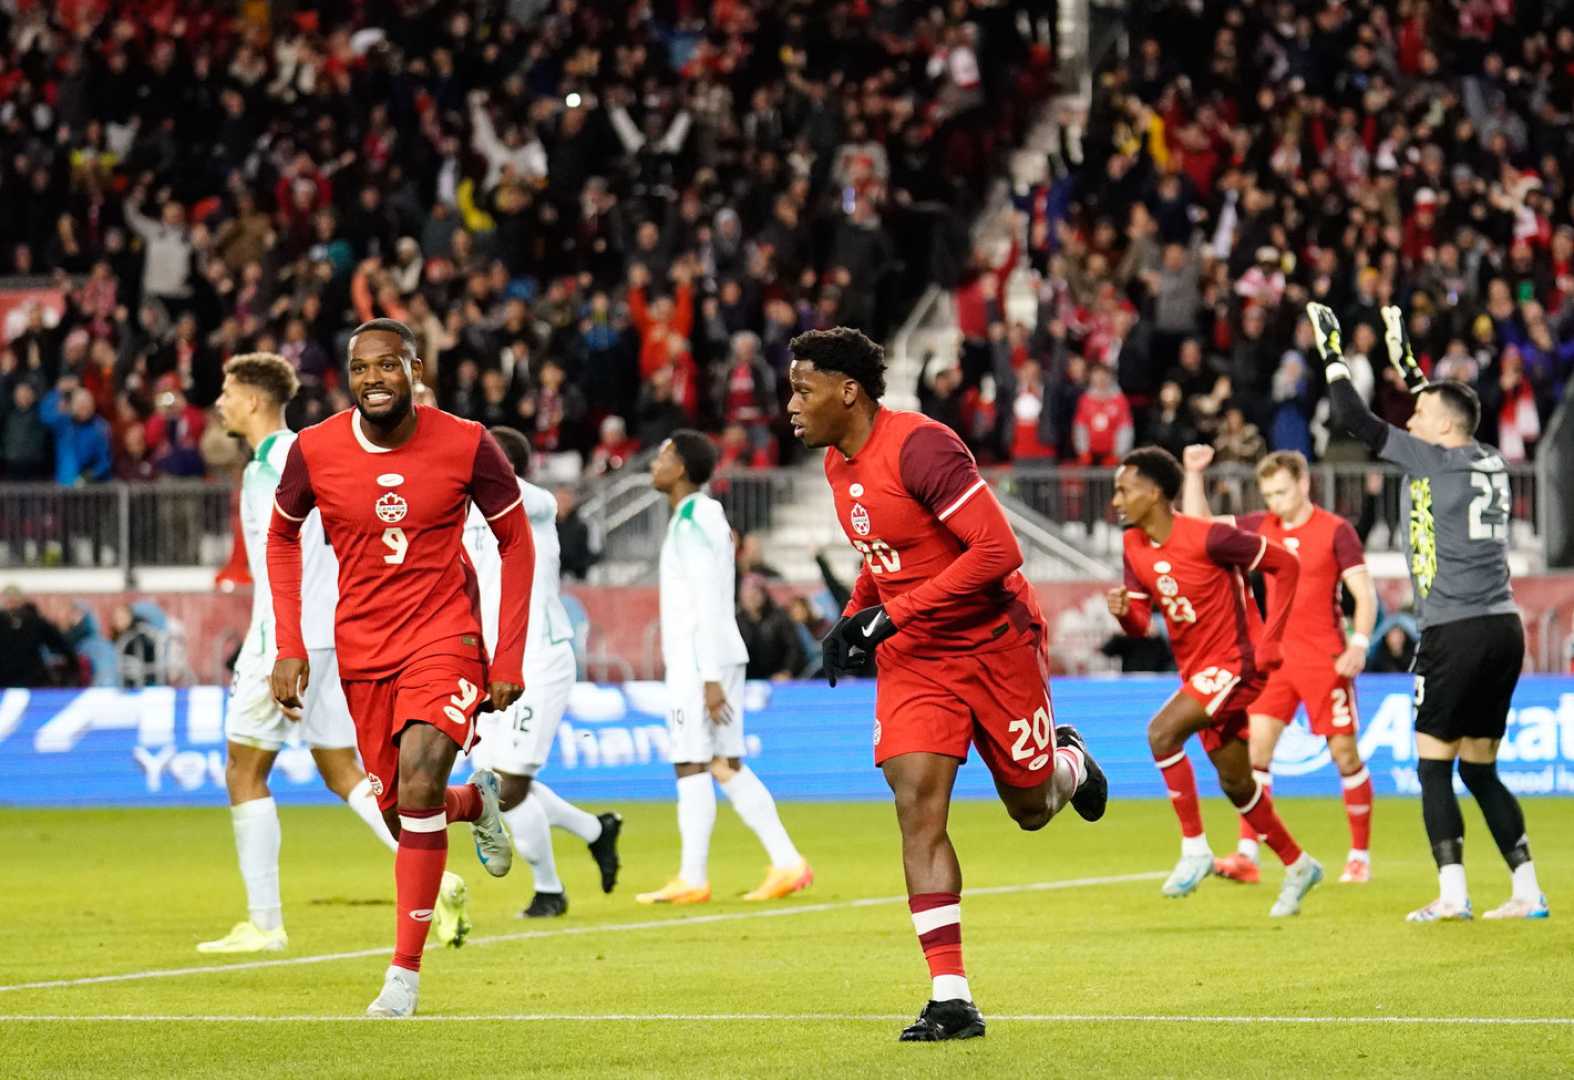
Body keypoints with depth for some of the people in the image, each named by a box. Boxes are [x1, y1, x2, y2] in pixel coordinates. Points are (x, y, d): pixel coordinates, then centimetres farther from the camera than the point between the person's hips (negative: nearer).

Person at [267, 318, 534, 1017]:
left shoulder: (467, 446, -12)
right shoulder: (314, 451, -7)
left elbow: (516, 543, 1)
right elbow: (282, 538, 10)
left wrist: (510, 659, -3)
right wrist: (289, 648, 2)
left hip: (444, 634, -3)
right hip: (361, 646, 3)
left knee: (418, 778, -25)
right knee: (400, 814, 7)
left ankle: (406, 970, -15)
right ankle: (476, 801, 45)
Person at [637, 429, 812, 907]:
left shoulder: (692, 523, -13)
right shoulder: (708, 516, 18)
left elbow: (709, 604, -19)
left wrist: (710, 678, -21)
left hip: (700, 663, -10)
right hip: (718, 659, 10)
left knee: (691, 765, -7)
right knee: (726, 766, 9)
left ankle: (692, 879, -6)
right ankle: (786, 863, 5)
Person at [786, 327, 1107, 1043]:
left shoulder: (918, 447, -23)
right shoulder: (839, 463, 4)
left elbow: (998, 550, -27)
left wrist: (890, 615, -27)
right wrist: (853, 618, 3)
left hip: (995, 642, -6)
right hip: (913, 659, 6)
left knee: (1031, 808, 9)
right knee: (917, 809, -12)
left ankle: (1069, 761, 48)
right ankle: (951, 998, -14)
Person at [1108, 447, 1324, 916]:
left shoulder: (1208, 538, -21)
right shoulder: (1135, 546, 1)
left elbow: (1286, 565, -13)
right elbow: (1139, 624, 6)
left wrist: (1269, 643, -14)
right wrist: (1123, 611, -19)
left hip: (1234, 664, -8)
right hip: (1196, 669, 8)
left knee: (1162, 732, -26)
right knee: (1235, 783, 15)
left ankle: (1194, 849, -18)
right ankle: (1298, 866, 33)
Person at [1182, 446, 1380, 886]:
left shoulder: (1335, 531, -7)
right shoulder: (1262, 527, 8)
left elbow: (1365, 593, -9)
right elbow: (1197, 525, 15)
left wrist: (1359, 643, -21)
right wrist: (1194, 474, 4)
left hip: (1324, 658, -4)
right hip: (1275, 652, 5)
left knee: (1344, 752, 1)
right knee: (1256, 746, -7)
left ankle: (1360, 856, 13)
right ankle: (1247, 855, -9)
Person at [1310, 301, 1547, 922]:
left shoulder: (1430, 461, -7)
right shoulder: (1491, 465, 13)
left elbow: (1352, 419, -5)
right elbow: (1444, 411, 35)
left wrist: (1331, 351, 7)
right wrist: (1404, 359, 39)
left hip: (1456, 633, -7)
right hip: (1505, 631, 8)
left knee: (1434, 767, -3)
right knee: (1480, 772, 13)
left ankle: (1452, 894, -10)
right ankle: (1527, 892, 7)